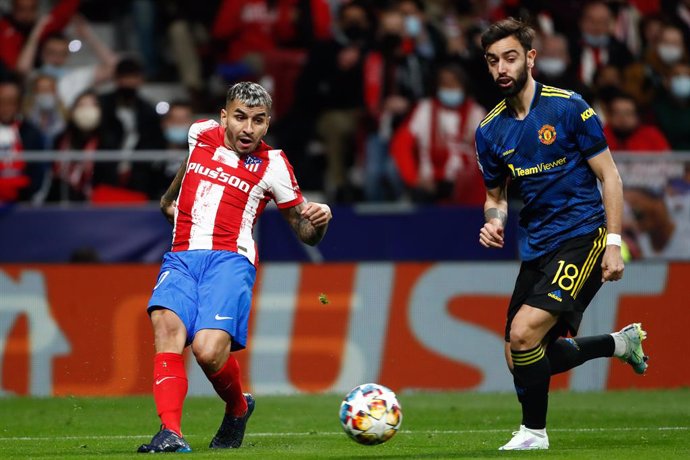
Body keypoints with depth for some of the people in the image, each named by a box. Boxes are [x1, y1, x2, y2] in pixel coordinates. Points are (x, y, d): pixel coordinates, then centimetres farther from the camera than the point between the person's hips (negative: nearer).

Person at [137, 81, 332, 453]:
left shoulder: (272, 165, 6)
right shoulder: (200, 134, 15)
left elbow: (306, 234, 10)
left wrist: (319, 218, -11)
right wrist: (170, 198, 34)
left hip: (230, 259, -3)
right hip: (181, 258, 3)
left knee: (208, 350, -26)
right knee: (166, 325, -28)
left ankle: (238, 408, 7)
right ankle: (170, 431, -36)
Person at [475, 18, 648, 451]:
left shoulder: (568, 107, -9)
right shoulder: (490, 131, 5)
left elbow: (609, 176, -6)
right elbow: (496, 194, 17)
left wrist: (613, 242, -13)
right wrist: (494, 221, -7)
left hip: (583, 237, -7)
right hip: (537, 249, 7)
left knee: (524, 333, -22)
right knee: (521, 358, 7)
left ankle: (534, 432, -1)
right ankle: (621, 342, 31)